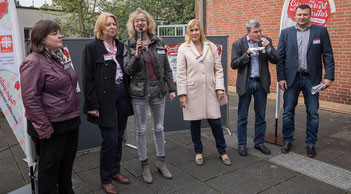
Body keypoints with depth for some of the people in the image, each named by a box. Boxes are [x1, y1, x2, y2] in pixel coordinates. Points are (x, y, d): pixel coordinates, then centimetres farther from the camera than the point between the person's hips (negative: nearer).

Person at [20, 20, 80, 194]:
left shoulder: (60, 56, 10)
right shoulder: (34, 62, -16)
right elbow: (30, 98, -20)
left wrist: (75, 113, 20)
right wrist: (44, 129, -20)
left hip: (71, 121, 8)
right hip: (52, 127, -8)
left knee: (67, 163, 20)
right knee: (50, 167, 8)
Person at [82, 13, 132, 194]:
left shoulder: (121, 46, 10)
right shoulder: (92, 47, -4)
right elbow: (88, 78, -8)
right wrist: (92, 104, -12)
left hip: (122, 94, 5)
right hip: (105, 97, -5)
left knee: (119, 136, 13)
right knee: (110, 138, -3)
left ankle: (115, 171, 31)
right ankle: (105, 179, 16)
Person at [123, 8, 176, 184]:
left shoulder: (158, 42, 4)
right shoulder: (129, 45, -1)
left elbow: (166, 68, 7)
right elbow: (128, 71, -8)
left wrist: (171, 88, 5)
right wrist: (137, 54, -21)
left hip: (158, 90, 2)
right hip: (139, 92, -2)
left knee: (159, 128, 12)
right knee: (141, 129, 7)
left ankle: (161, 161, 28)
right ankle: (144, 165, 23)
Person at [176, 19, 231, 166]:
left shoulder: (211, 47, 8)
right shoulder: (183, 49, 1)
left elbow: (218, 69, 7)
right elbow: (180, 74, -2)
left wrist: (220, 87, -2)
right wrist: (182, 94, -7)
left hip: (209, 90, 1)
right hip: (192, 91, -1)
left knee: (215, 122, 3)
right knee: (195, 123, 9)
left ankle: (222, 152, 22)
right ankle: (198, 152, 27)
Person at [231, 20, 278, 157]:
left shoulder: (266, 41, 3)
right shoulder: (238, 44, -4)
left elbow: (275, 60, 0)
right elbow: (233, 64, -8)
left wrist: (268, 48, -15)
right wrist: (247, 54, -19)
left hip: (261, 83, 3)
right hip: (245, 84, -2)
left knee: (261, 116, 11)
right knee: (242, 117, 6)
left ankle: (259, 143, 26)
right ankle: (242, 144, 19)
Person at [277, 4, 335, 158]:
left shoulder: (321, 31, 3)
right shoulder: (286, 33, 5)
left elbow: (328, 56, 0)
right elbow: (280, 57, 3)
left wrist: (329, 76, -9)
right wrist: (281, 78, -4)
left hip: (312, 79, 0)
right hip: (292, 78, 1)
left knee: (313, 113, 6)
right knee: (288, 111, 6)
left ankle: (310, 143, 20)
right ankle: (288, 141, 22)